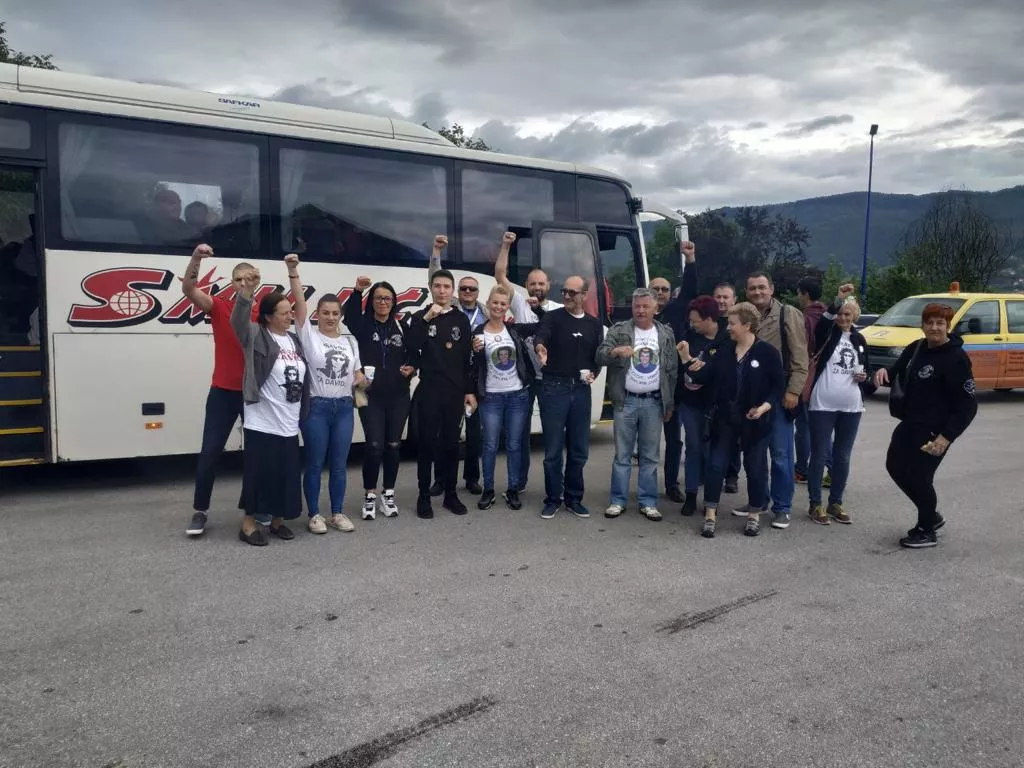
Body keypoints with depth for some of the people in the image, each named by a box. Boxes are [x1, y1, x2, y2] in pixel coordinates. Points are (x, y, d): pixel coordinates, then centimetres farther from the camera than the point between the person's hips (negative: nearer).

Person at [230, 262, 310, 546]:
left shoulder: (294, 340, 13)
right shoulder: (257, 336, -5)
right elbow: (239, 320, -26)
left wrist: (302, 414, 17)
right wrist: (246, 291, -42)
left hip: (289, 424, 6)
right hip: (262, 422, -6)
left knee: (288, 473, 11)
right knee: (260, 472, -1)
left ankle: (276, 519, 26)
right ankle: (249, 522, 13)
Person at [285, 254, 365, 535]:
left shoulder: (349, 342, 12)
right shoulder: (309, 335, -2)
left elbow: (357, 373, 21)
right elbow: (300, 303, -13)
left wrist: (361, 379, -2)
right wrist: (293, 272, -23)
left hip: (344, 407, 4)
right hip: (316, 407, -4)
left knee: (339, 464, 10)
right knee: (315, 464, 4)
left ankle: (337, 513, 20)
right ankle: (314, 514, 15)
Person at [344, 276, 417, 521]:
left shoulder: (401, 327, 9)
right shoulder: (363, 325, 1)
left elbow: (412, 355, 14)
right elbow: (349, 317, -22)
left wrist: (411, 368, -8)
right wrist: (357, 291, -35)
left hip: (398, 396, 3)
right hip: (371, 395, -3)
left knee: (393, 445, 7)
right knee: (374, 445, -7)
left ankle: (388, 493, 21)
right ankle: (370, 496, 9)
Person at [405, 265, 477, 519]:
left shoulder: (461, 319, 9)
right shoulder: (421, 317, 4)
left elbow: (468, 358, 9)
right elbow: (412, 348, -13)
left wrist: (470, 391, 5)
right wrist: (426, 319, -20)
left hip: (455, 391, 2)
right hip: (429, 390, -2)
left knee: (452, 443, 7)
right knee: (427, 442, 1)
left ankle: (451, 494, 17)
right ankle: (424, 496, 8)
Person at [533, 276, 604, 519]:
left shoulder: (594, 324, 11)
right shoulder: (552, 317, -2)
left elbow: (599, 355, 15)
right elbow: (540, 336, -22)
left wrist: (593, 373, -6)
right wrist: (540, 347, -45)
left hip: (581, 390, 4)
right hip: (554, 388, -3)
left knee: (579, 449, 9)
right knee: (553, 449, 1)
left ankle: (573, 498, 22)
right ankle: (553, 499, 13)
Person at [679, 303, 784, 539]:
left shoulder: (767, 352, -7)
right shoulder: (724, 351, 5)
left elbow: (778, 386, -6)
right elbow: (705, 377, 3)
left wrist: (765, 406, -19)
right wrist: (687, 359, -4)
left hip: (754, 421, -3)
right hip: (725, 419, 3)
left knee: (755, 468, 7)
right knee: (716, 465, 1)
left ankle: (754, 515, 23)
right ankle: (710, 515, 9)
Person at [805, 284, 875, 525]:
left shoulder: (859, 339, 12)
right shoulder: (827, 333, -1)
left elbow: (865, 369, 21)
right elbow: (824, 321, -26)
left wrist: (864, 377, -1)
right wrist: (838, 300, -39)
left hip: (851, 407, 5)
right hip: (822, 405, -4)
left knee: (843, 457, 10)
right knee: (820, 455, 0)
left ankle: (836, 502, 21)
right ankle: (815, 504, 9)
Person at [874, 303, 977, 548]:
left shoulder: (956, 359, -17)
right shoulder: (916, 348, 5)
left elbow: (967, 406, -18)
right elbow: (897, 376, 18)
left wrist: (947, 436, -25)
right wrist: (884, 372, -6)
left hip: (934, 431, -8)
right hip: (909, 424, 8)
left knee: (919, 477, -1)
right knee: (895, 467, 15)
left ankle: (926, 531, 22)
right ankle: (931, 515, 34)